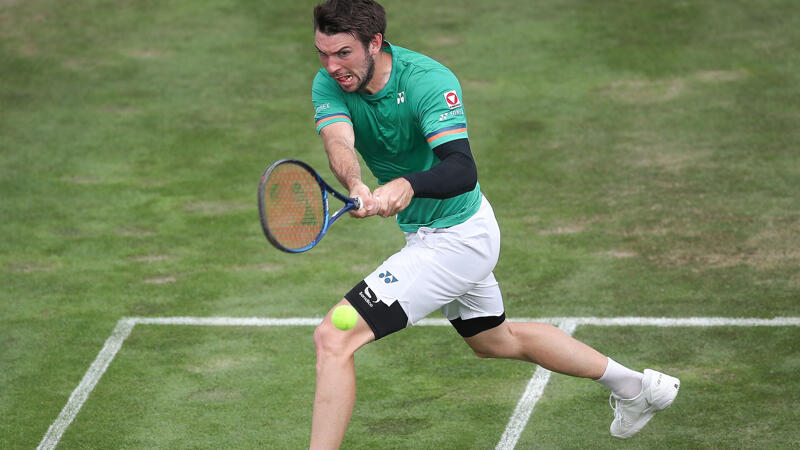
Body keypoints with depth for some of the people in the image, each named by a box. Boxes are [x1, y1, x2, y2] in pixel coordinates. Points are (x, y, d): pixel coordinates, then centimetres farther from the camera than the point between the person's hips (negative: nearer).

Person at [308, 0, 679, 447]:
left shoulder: (429, 81, -27)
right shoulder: (330, 84, -10)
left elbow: (462, 171, -39)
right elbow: (339, 144, -30)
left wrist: (407, 186, -60)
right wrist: (356, 185, -53)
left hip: (455, 238, -9)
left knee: (333, 338, -18)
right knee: (496, 340, 30)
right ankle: (634, 386, 45)